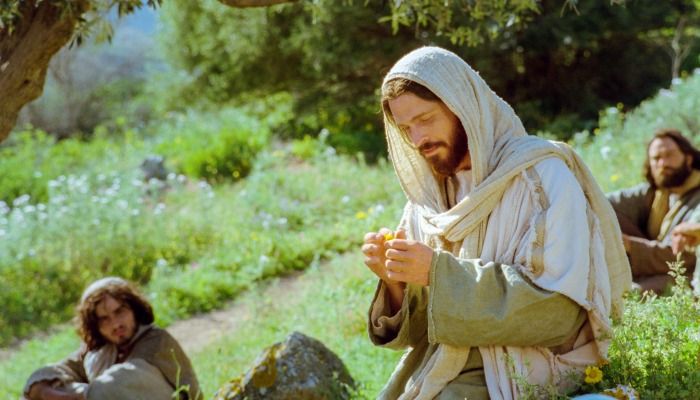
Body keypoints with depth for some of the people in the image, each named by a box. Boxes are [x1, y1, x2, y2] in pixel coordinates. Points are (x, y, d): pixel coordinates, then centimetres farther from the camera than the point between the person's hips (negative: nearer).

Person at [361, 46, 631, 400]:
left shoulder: (543, 176, -10)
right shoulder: (427, 199, 7)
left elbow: (559, 308, -20)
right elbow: (418, 329, 8)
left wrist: (440, 274, -23)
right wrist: (394, 282, -14)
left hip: (524, 371, -5)